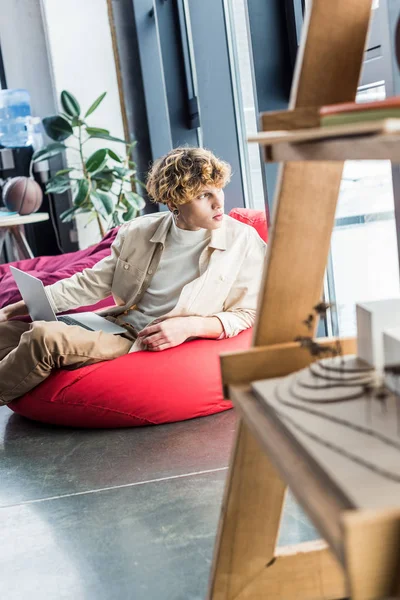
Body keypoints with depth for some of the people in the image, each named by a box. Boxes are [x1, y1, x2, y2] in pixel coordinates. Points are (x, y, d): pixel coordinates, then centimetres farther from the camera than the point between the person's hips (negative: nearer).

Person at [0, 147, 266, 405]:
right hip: (117, 325, 5)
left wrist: (191, 326, -22)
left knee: (44, 337, -25)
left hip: (157, 346, -5)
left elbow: (247, 315, -3)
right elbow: (92, 283, 9)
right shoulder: (140, 232, 3)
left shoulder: (244, 242, -8)